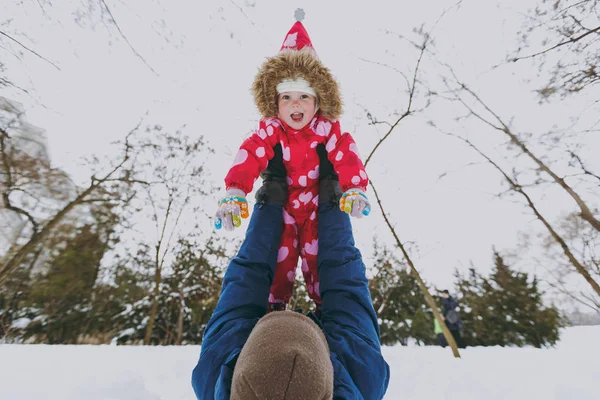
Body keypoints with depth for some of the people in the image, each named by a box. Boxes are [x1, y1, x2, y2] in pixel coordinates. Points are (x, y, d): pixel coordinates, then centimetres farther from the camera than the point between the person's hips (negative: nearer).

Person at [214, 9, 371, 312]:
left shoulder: (328, 130, -16)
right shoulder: (269, 131, -17)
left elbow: (347, 158, -24)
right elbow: (249, 157, -29)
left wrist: (355, 189, -41)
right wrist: (234, 194, -43)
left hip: (318, 202, 0)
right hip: (281, 203, 0)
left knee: (317, 255, 0)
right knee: (281, 255, -2)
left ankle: (325, 305, 25)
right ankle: (275, 304, 24)